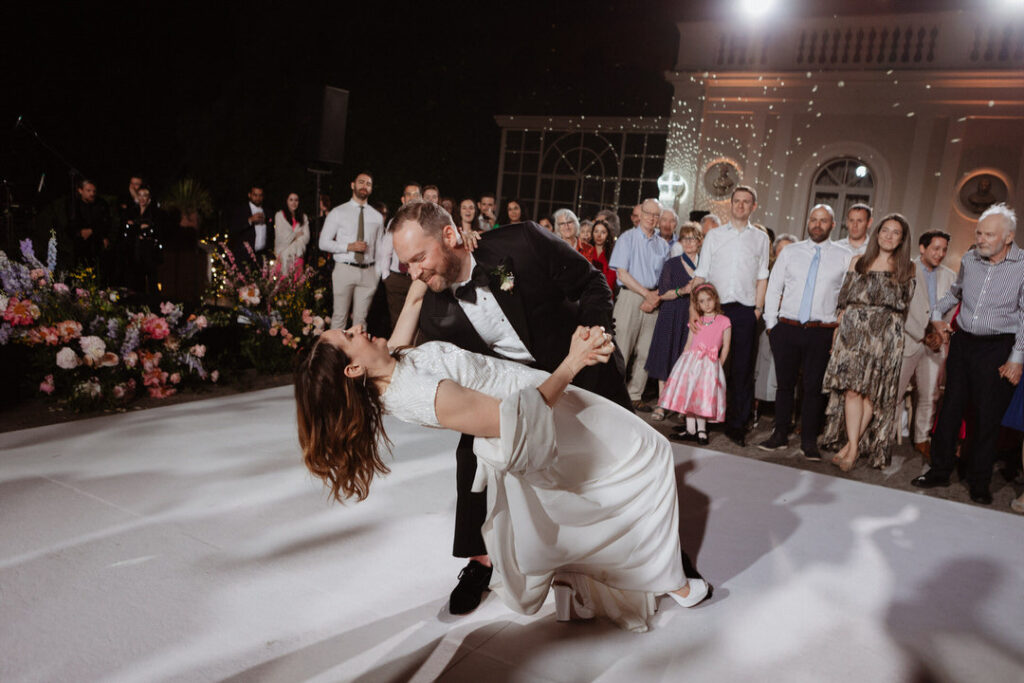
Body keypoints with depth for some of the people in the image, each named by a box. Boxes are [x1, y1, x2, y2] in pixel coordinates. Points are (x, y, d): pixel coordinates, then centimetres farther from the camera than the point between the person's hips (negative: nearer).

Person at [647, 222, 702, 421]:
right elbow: (662, 293, -2)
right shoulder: (671, 264, 6)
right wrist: (683, 291, -16)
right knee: (667, 358, 0)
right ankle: (662, 404, 6)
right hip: (672, 317, 0)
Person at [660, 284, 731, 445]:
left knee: (703, 396, -6)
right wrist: (684, 361, 6)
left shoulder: (724, 321, 3)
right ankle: (690, 430, 10)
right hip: (691, 361, 3)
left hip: (710, 363, -3)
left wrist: (718, 365, -1)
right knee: (687, 394, 1)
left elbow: (725, 347, 4)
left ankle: (701, 430, 6)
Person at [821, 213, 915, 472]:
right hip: (853, 332, 1)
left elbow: (905, 306, 10)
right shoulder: (858, 262, 12)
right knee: (852, 390, -8)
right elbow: (844, 299, 11)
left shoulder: (906, 269, 9)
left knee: (871, 392, -3)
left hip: (885, 336, 0)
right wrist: (839, 329, 6)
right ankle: (853, 446, -4)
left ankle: (852, 446, 4)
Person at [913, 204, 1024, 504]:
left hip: (998, 348, -4)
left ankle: (979, 482, 16)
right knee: (950, 408, 7)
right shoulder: (969, 260, 4)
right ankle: (940, 470, 18)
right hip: (962, 342, 4)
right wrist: (937, 314, 14)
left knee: (987, 417, 2)